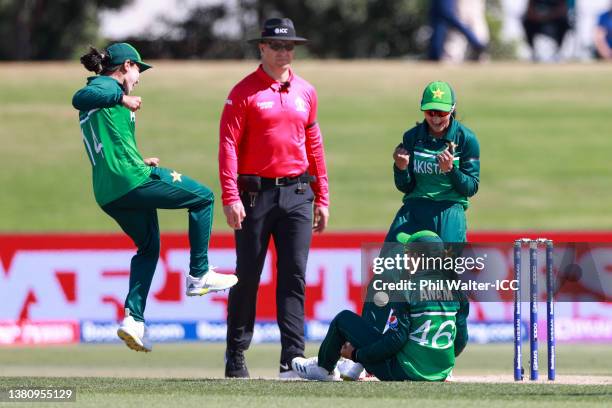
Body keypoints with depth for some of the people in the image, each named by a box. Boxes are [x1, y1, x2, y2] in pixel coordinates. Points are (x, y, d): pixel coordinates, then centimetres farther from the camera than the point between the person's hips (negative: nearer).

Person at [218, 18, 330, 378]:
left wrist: (322, 199, 13)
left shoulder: (306, 92, 12)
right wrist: (230, 197, -16)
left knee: (294, 276, -3)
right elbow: (228, 145, -7)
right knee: (248, 275, 2)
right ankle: (236, 355, 12)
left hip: (297, 195, 3)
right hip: (256, 194, -3)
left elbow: (314, 145, 16)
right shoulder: (245, 92, -2)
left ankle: (293, 359, -4)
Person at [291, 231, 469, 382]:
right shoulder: (457, 289, 3)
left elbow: (396, 338, -17)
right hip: (441, 374, 7)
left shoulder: (405, 288, -14)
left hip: (404, 372, -7)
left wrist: (357, 354, -4)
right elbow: (461, 340, 6)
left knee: (344, 319, 10)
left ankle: (324, 369, 35)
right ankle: (355, 369, 42)